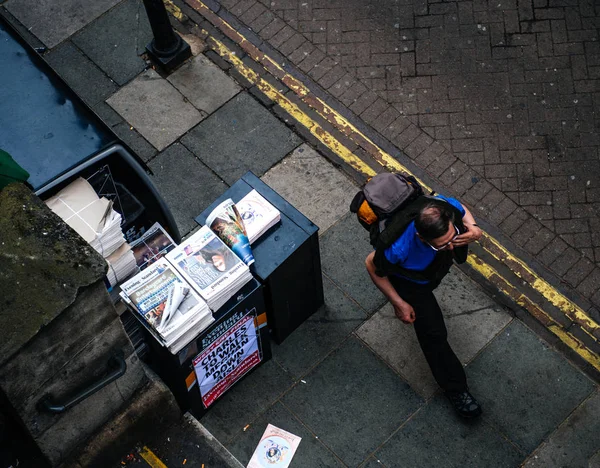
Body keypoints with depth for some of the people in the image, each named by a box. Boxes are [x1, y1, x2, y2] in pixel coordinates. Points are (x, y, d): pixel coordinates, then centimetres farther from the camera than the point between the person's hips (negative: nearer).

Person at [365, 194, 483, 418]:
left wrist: (474, 229, -35)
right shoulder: (400, 249, -49)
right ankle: (455, 389, 23)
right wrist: (398, 304, -18)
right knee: (433, 332, 2)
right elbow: (372, 266, -26)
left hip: (436, 265, 4)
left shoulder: (446, 207, -41)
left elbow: (462, 210, -13)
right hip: (410, 282, -4)